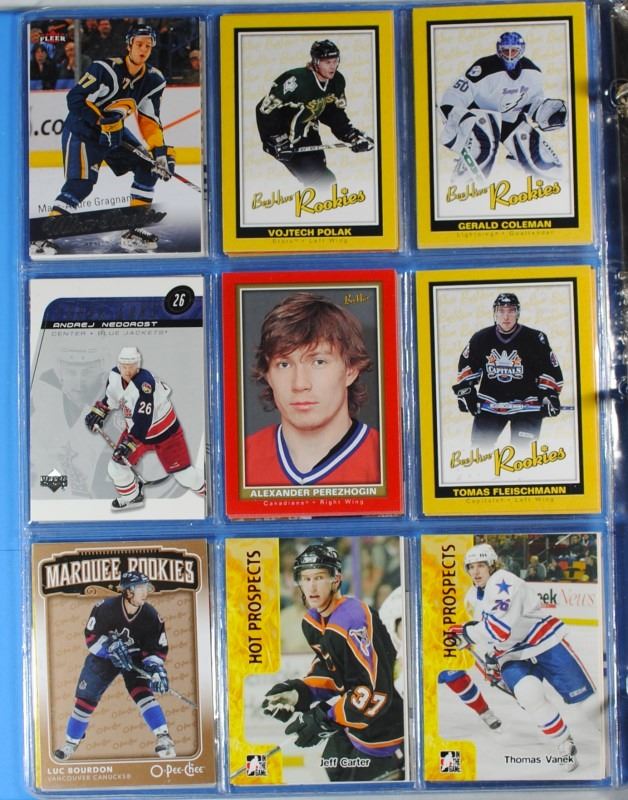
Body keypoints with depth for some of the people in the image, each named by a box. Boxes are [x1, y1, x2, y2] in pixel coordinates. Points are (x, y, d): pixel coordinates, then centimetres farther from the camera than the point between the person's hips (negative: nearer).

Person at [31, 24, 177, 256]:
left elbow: (150, 120, 1)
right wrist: (101, 121, -28)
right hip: (81, 131, -7)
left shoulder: (154, 80, -2)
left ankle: (134, 231, 6)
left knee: (149, 166, 0)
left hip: (114, 132, 7)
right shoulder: (105, 69, -21)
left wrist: (160, 149, -10)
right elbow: (75, 98, -22)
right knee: (81, 183, -22)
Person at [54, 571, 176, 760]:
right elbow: (91, 636, -15)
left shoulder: (151, 616, -21)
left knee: (142, 692, -23)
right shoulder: (106, 608, -26)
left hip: (135, 659, 0)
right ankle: (71, 742, 27)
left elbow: (157, 649, -12)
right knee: (85, 700, 4)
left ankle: (163, 738, -21)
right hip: (103, 656, 0)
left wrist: (157, 670, -28)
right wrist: (110, 648, -28)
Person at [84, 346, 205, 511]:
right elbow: (111, 397, 14)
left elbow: (143, 421, -34)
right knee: (116, 465, 1)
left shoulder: (144, 384, -35)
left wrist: (129, 443, -34)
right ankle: (132, 497, 26)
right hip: (135, 428, 7)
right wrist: (99, 411, 10)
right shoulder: (115, 376, -12)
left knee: (182, 472, -5)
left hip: (164, 430, -7)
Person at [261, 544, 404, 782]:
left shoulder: (353, 621, -29)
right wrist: (298, 692, -3)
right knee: (335, 768, 26)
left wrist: (324, 718, -31)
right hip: (355, 711, 10)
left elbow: (376, 691, -32)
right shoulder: (313, 622, 0)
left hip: (381, 727, -9)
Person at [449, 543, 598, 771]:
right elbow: (482, 632, 22)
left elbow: (499, 628, -33)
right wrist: (488, 661, 13)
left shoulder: (502, 581, -23)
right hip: (512, 657, 5)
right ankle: (564, 744, -4)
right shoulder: (471, 598, 6)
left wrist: (465, 632, -25)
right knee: (529, 695, -24)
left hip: (546, 643, -5)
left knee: (583, 693, -2)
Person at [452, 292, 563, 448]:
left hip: (525, 405, -3)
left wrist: (550, 395, -6)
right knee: (479, 447, 5)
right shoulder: (481, 338, -3)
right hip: (489, 404, 3)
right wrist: (465, 390, 6)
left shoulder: (534, 339, -11)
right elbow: (467, 365, 11)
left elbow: (551, 369, -2)